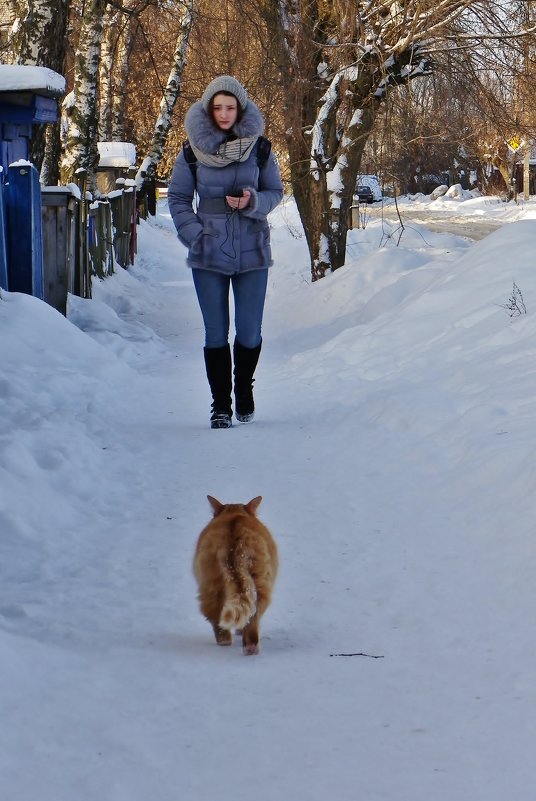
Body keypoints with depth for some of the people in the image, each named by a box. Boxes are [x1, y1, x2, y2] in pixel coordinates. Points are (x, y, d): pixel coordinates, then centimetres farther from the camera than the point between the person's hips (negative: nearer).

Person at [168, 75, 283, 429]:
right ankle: (221, 405, 12)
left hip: (252, 251, 0)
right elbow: (177, 197, 7)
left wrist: (253, 201, -14)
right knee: (216, 333, 2)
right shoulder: (193, 150, 0)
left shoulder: (259, 148, 0)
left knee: (250, 333, 2)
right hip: (209, 254, 0)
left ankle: (244, 391, 27)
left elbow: (276, 192, 8)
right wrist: (195, 235, -6)